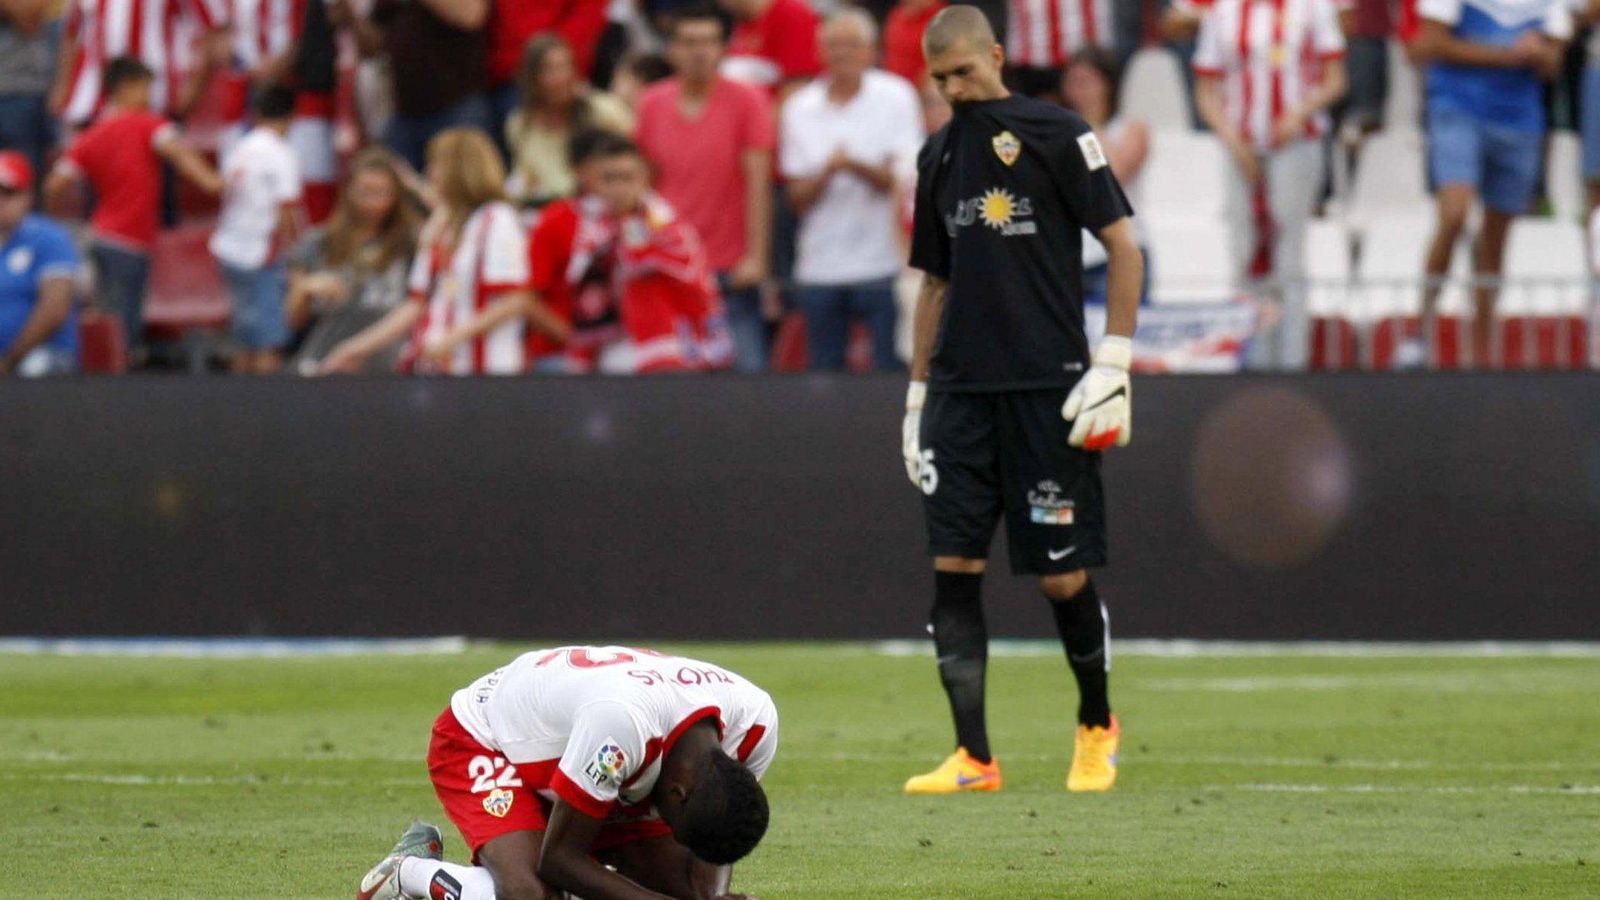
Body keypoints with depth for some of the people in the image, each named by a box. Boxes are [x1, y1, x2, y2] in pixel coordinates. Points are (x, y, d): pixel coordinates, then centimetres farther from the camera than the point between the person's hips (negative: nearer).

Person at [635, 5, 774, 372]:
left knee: (747, 368, -10)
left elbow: (757, 183, -5)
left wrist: (755, 256, -11)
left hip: (732, 272, -3)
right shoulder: (651, 104, 7)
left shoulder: (745, 101, -2)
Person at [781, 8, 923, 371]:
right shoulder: (801, 107, 9)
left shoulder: (896, 97, 1)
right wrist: (827, 172, -15)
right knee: (823, 373, 4)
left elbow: (902, 179, -5)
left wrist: (856, 166, -23)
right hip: (819, 269, 3)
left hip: (882, 261, -3)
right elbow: (799, 197, 5)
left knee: (892, 370, -8)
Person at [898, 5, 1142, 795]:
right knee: (952, 566, -5)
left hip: (1047, 389, -5)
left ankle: (1097, 726, 22)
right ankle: (973, 756, -3)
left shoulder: (1057, 136, -3)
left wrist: (1112, 365, -10)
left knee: (1063, 575, -1)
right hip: (962, 389, 5)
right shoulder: (940, 155, 14)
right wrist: (917, 393, 17)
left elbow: (1124, 248, -4)